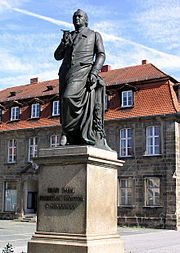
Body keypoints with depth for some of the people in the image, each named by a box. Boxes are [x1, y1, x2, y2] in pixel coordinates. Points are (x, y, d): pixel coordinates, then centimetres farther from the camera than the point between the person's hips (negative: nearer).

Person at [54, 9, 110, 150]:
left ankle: (67, 132, -13)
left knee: (69, 97, -26)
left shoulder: (94, 35, 19)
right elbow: (57, 56, 22)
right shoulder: (68, 36, 28)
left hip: (83, 71, -4)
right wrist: (64, 43, 3)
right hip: (66, 73, 5)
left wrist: (94, 72, -10)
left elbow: (101, 55, 7)